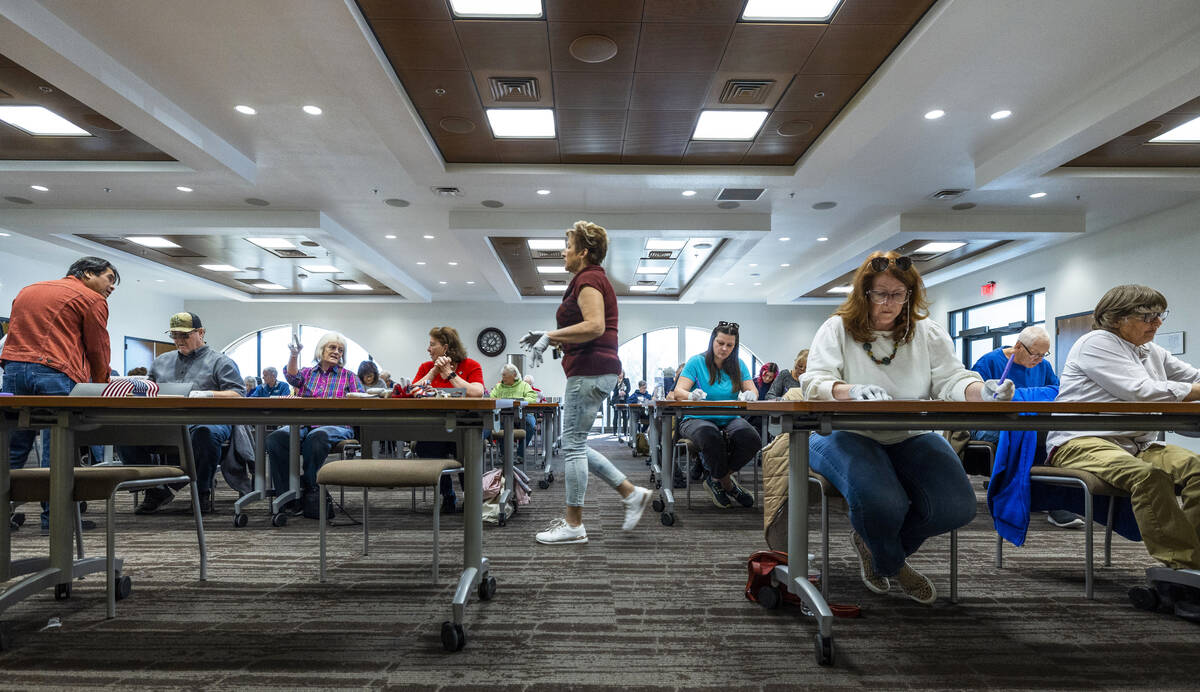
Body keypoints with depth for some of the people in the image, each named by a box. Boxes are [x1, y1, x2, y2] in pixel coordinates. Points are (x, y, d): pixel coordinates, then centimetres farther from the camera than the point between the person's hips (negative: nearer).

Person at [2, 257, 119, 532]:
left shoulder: (26, 291, 25)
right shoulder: (92, 299, 2)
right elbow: (98, 349, 4)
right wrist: (100, 385, 19)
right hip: (56, 373, -6)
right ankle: (53, 517, 0)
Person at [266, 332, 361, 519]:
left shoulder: (349, 376, 17)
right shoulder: (307, 372, 21)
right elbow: (292, 376, -3)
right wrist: (294, 355, -22)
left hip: (335, 426, -2)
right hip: (303, 425, 2)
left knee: (316, 437, -39)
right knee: (274, 439, -29)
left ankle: (308, 488, -20)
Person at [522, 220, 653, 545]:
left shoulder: (588, 279, -10)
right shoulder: (593, 278, 21)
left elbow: (594, 326, -25)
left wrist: (551, 336, -18)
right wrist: (547, 335, 17)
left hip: (590, 371, -11)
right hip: (592, 370, 11)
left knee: (573, 444, -2)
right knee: (576, 445, 14)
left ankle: (573, 525, 9)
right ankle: (631, 493, 17)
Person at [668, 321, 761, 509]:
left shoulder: (738, 365, 11)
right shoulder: (697, 362, -1)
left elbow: (753, 391, 3)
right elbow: (678, 391, -10)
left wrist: (750, 395, -23)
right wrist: (691, 395, -35)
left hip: (730, 419, 3)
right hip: (698, 419, -3)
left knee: (752, 439, -29)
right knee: (711, 437, -39)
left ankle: (716, 479, -6)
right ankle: (728, 484, -9)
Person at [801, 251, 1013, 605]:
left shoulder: (928, 333, 10)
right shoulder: (837, 329, -1)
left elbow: (952, 380, -1)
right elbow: (814, 383, -12)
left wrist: (982, 391, -25)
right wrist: (852, 391, -34)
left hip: (910, 438, 5)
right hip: (848, 435, -4)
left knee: (957, 507, -18)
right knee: (882, 504, -32)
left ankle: (872, 544, 12)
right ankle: (892, 565, 9)